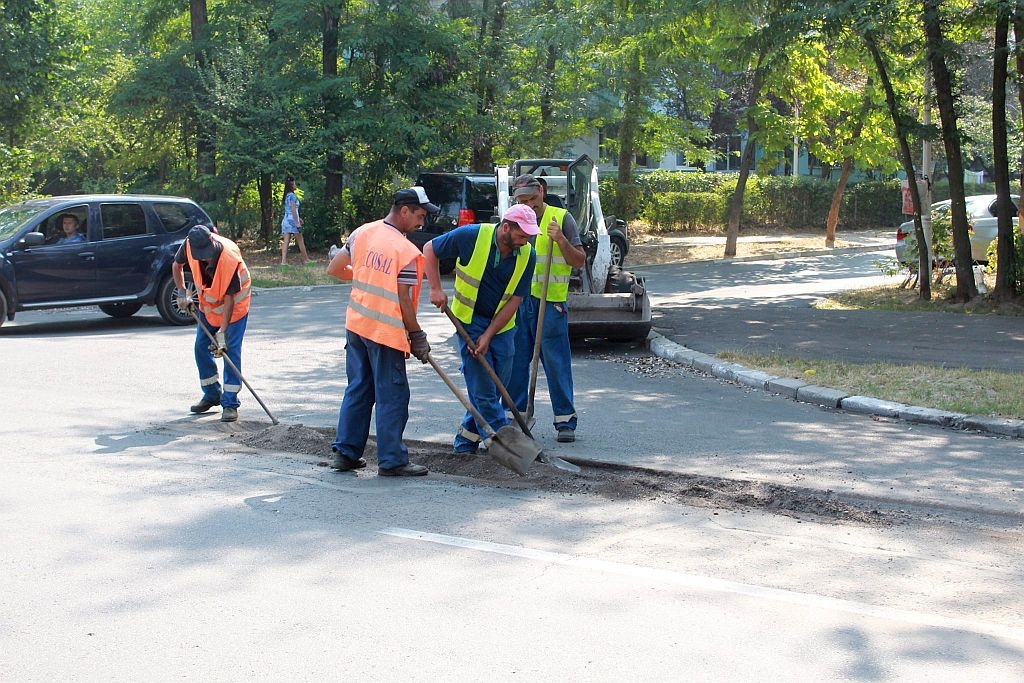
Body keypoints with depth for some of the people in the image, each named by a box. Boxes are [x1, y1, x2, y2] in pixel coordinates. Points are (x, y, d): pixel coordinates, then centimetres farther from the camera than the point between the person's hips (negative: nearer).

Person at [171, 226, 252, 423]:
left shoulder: (229, 258, -36)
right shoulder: (189, 246, -22)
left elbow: (229, 298, -30)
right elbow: (176, 266, 3)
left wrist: (222, 332, -31)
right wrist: (182, 292, -10)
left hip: (234, 305, -6)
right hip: (207, 304, 6)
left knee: (231, 351, -11)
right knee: (201, 349, 7)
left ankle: (230, 403, -7)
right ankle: (212, 395, 22)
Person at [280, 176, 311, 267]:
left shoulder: (287, 196, 12)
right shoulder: (293, 196, -13)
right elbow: (293, 210, -18)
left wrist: (298, 218, 27)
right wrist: (298, 223, -18)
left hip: (285, 220, 7)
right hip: (292, 220, -7)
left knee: (286, 242, 1)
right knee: (300, 241, 6)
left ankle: (283, 261, -7)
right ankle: (306, 260, 16)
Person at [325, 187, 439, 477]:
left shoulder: (362, 233, 3)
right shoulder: (406, 252, -17)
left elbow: (334, 269, 10)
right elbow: (404, 302, -15)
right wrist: (418, 337, -4)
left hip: (356, 325, 7)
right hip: (386, 332, -7)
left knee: (357, 390, 16)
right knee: (392, 398, 2)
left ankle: (345, 452, 20)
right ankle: (391, 461, 7)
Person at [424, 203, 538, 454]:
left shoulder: (527, 256, -11)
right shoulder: (471, 236, -19)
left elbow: (514, 301, -8)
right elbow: (430, 250, -5)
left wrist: (489, 335, -14)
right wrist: (436, 289, -12)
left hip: (502, 325, 4)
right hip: (470, 320, -4)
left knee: (493, 389, 7)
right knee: (482, 388, -7)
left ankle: (466, 442, 21)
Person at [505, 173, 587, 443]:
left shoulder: (561, 218, 0)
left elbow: (579, 261, -2)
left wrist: (561, 240, -18)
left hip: (550, 301, -4)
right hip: (517, 300, 5)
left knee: (557, 362, -3)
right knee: (516, 362, 7)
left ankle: (565, 419, 3)